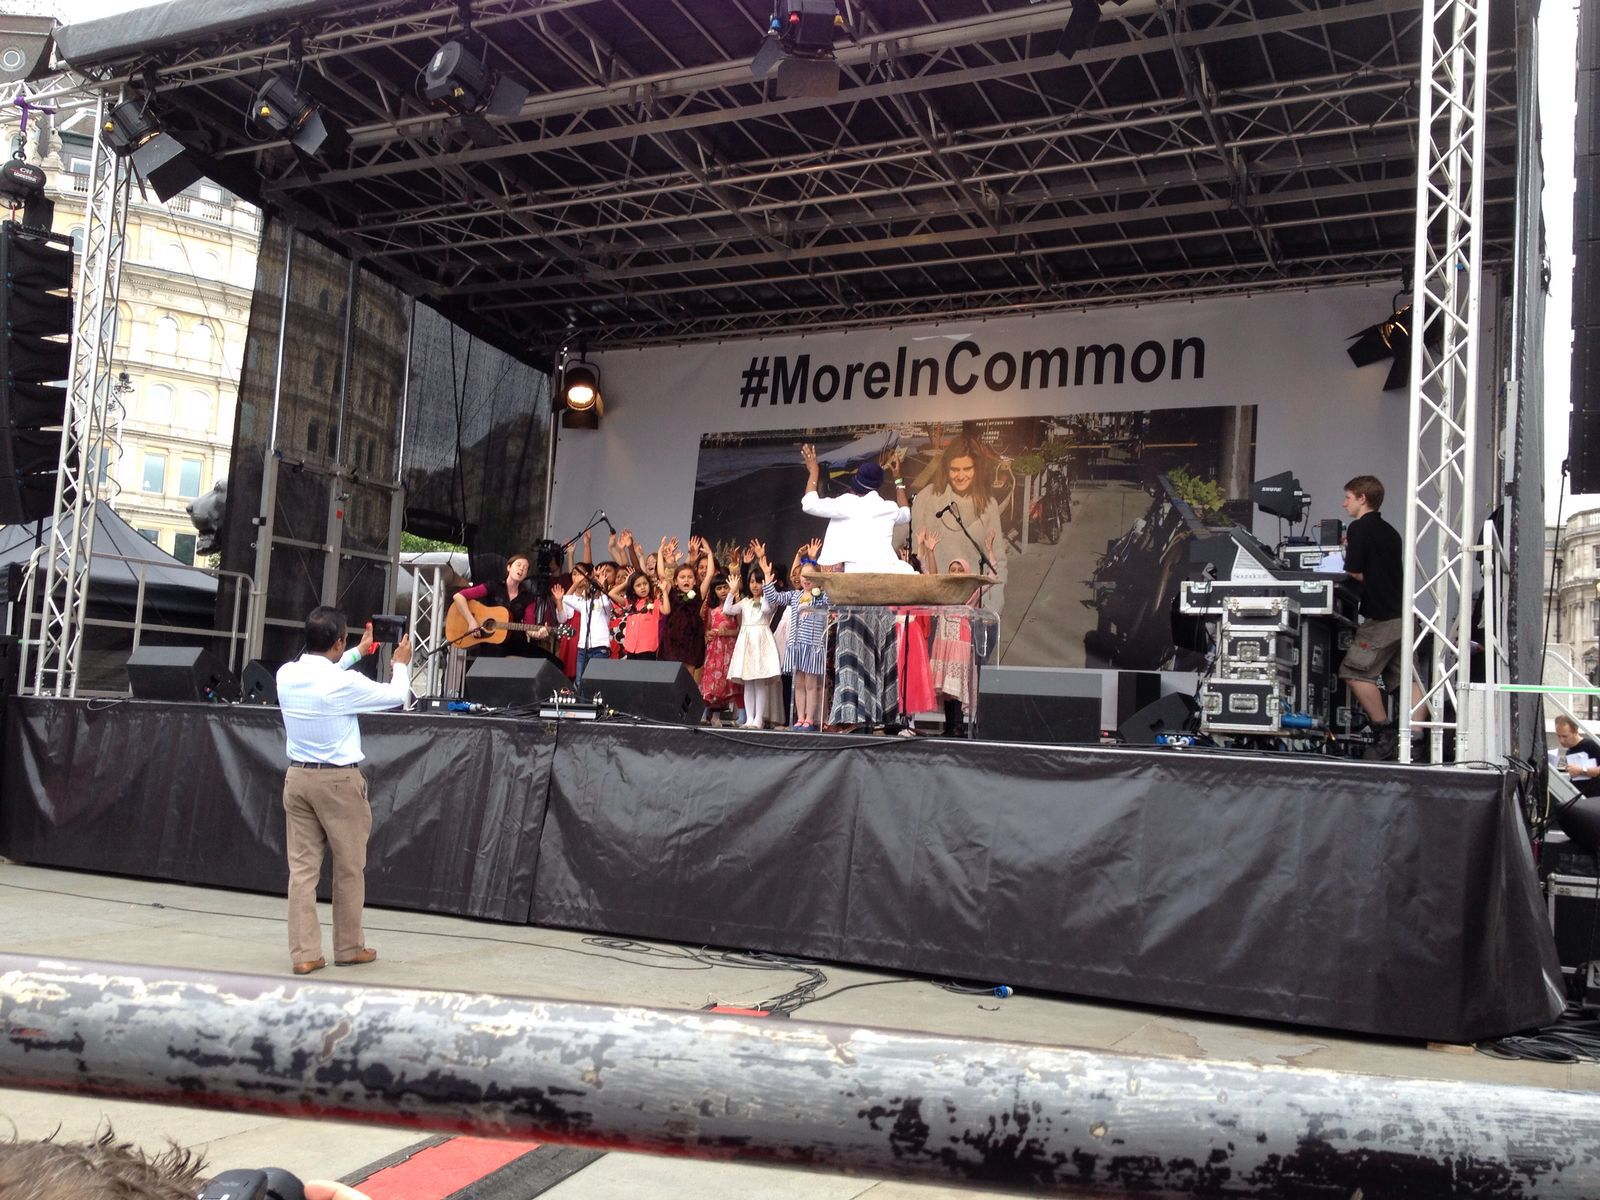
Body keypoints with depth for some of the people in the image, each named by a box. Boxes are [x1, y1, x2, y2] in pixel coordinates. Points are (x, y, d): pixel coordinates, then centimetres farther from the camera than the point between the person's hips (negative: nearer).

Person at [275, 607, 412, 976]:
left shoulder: (286, 675, 1)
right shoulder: (344, 683, -17)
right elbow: (397, 696, -3)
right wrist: (400, 664, 16)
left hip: (297, 777, 6)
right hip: (339, 780, -5)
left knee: (302, 868, 6)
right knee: (349, 868, 9)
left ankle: (304, 953, 6)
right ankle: (349, 948, 19)